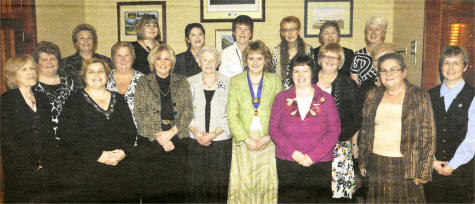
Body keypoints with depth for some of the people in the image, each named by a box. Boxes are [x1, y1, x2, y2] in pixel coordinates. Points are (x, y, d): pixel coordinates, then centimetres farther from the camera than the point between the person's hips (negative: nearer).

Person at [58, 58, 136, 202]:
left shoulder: (118, 100, 14)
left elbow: (131, 131, 11)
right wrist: (98, 155, -16)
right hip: (85, 169, -3)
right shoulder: (75, 101, 2)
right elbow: (68, 136, -8)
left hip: (118, 167, 3)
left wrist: (123, 151, -9)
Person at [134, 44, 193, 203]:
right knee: (151, 187, 0)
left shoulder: (182, 82, 10)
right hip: (150, 141, -1)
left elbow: (188, 111, 3)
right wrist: (158, 136, -10)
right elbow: (139, 113, -1)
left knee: (178, 188, 0)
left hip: (178, 140, 1)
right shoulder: (143, 83, 7)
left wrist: (171, 132, -10)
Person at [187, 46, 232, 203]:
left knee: (219, 183, 0)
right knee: (198, 182, 3)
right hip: (196, 143, 1)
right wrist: (196, 132, -10)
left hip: (221, 141, -1)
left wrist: (214, 134, -12)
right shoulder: (190, 83, 8)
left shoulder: (227, 83, 3)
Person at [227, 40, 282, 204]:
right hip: (243, 141, 0)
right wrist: (246, 139, -10)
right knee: (243, 182, 2)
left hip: (268, 142, 0)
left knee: (266, 182, 2)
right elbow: (232, 115, 0)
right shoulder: (235, 81, 6)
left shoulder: (275, 81, 7)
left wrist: (269, 137, -10)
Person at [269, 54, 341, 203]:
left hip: (320, 164, 0)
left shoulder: (326, 99, 5)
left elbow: (334, 131, 1)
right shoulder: (282, 98, 7)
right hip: (286, 163, 1)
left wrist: (313, 155, -10)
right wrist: (293, 152, -11)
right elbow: (273, 128, 3)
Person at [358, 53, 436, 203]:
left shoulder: (421, 97, -2)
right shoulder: (373, 96, 8)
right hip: (377, 165, 3)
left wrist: (424, 172, -9)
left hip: (406, 166, -3)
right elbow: (364, 131, 12)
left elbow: (429, 137, -4)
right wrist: (362, 163, 10)